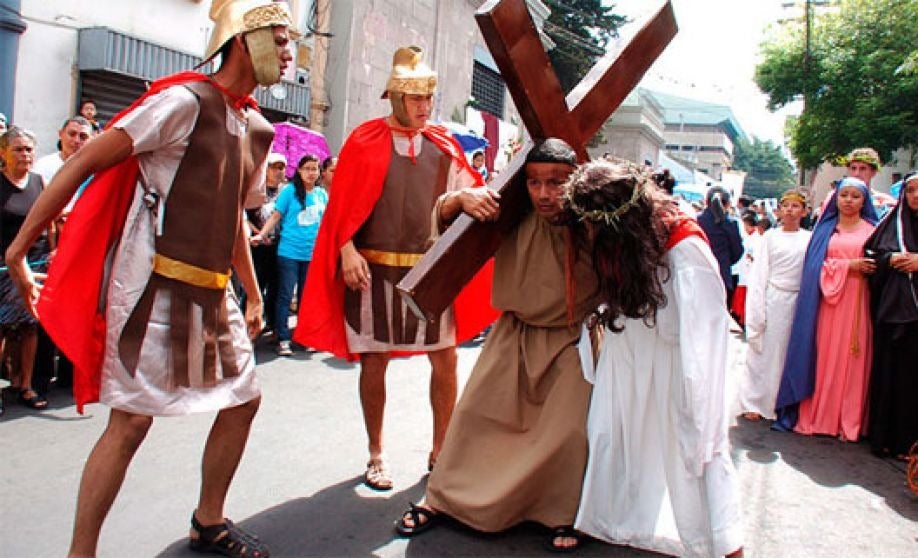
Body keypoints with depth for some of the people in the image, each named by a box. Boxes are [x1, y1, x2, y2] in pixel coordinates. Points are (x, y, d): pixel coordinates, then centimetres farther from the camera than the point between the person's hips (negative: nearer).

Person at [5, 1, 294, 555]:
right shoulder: (186, 100, -12)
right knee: (132, 418, -4)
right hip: (157, 287, -8)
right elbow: (84, 163, -12)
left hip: (213, 294, 8)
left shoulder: (258, 129, 11)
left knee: (244, 399, 12)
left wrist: (254, 294, 23)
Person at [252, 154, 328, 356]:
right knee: (285, 296, 0)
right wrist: (261, 235, -16)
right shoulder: (290, 191, -4)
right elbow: (276, 216, -4)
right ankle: (283, 339, 5)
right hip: (289, 252, -4)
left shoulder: (322, 193, 8)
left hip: (313, 254, 4)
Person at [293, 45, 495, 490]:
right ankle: (376, 455, 24)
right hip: (375, 268, -2)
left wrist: (470, 198, -21)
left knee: (446, 359, 4)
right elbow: (342, 205, -3)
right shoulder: (365, 140, 0)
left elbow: (470, 193, 2)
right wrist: (348, 251, -14)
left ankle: (440, 451, 22)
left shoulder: (444, 145, 8)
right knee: (375, 360, 6)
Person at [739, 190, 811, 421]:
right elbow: (758, 275, 0)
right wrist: (757, 311, -6)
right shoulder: (770, 237, 3)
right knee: (765, 351, 2)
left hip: (798, 301, 1)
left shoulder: (810, 239, 6)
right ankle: (753, 402, 12)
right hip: (772, 300, -1)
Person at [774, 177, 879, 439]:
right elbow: (818, 265, 1)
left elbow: (878, 266, 6)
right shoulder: (825, 228, 12)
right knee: (823, 356, 0)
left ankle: (848, 421, 7)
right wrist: (849, 265, -10)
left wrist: (868, 268, -14)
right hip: (827, 300, 1)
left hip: (857, 302, 0)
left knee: (852, 360, 0)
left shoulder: (871, 229, 10)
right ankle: (817, 416, 5)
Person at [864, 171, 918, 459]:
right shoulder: (891, 224, 13)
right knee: (887, 374, 3)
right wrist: (891, 260, -6)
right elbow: (871, 255, 12)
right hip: (892, 309, 2)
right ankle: (884, 436, 12)